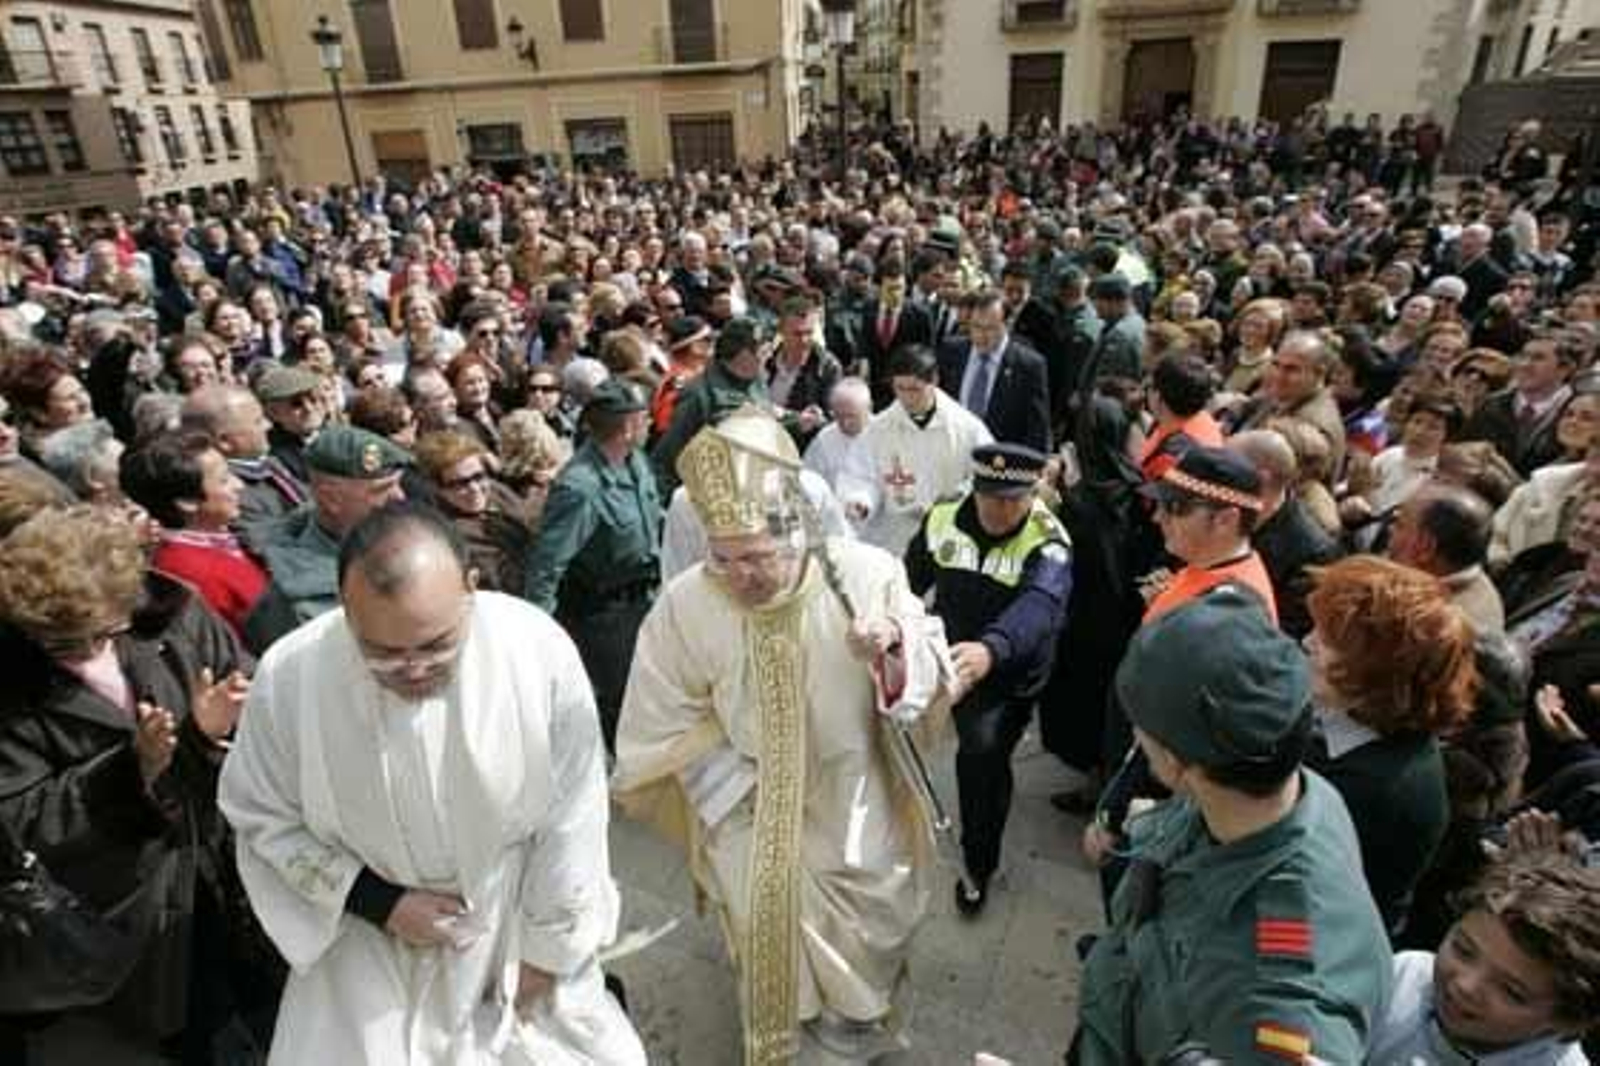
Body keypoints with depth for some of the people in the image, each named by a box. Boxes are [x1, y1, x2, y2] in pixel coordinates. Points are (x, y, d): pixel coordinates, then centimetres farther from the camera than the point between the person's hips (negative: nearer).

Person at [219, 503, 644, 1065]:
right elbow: (261, 816, -5)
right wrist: (379, 902, -13)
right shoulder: (288, 676, -23)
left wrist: (545, 952, -5)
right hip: (368, 939, 1)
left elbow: (570, 821, -14)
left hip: (519, 921, 0)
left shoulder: (542, 650, -26)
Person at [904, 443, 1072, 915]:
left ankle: (978, 864, 25)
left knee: (984, 756, -3)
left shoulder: (1048, 542, -24)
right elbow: (912, 579, 4)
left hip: (1010, 675, -2)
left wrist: (991, 649, -63)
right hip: (950, 660, 3)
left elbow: (1040, 605, -45)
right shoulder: (942, 519, -12)